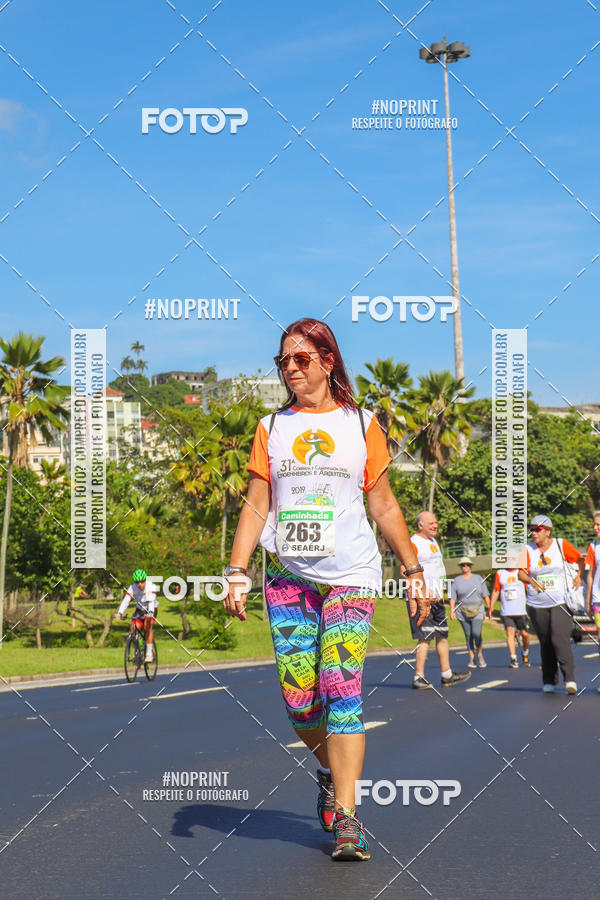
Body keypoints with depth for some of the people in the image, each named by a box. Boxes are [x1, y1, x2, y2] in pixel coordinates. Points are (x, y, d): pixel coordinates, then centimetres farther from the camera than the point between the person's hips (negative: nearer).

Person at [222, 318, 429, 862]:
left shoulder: (361, 424, 7)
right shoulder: (272, 428, 11)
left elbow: (384, 504, 10)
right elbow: (256, 506, 9)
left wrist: (414, 571, 8)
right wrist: (236, 572, -1)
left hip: (351, 576, -2)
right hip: (288, 577, 2)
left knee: (341, 687, -15)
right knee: (299, 700, -1)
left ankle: (346, 820, -14)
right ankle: (330, 771, 30)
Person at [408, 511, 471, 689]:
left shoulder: (434, 542, 18)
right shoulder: (413, 544, -11)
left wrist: (441, 591, 19)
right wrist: (425, 590, -23)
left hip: (436, 598, 10)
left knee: (443, 635, 12)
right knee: (425, 637, -11)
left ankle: (447, 675, 18)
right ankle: (418, 677, -7)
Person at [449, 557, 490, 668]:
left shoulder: (478, 578, 8)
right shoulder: (457, 581, 6)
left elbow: (485, 595, 9)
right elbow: (452, 597, 2)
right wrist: (452, 611, -8)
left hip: (477, 611, -1)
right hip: (463, 612, 1)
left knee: (476, 633, -16)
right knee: (468, 635, 1)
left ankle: (480, 655, 5)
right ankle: (472, 659, 8)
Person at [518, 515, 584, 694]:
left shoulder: (561, 545, 0)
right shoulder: (528, 550, 3)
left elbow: (580, 559, 13)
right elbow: (521, 573, -5)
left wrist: (579, 576, -1)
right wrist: (531, 581, -24)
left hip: (560, 602, -2)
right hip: (537, 605, 2)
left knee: (560, 639, -18)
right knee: (545, 643, 8)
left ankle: (570, 679, -21)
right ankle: (549, 681, 19)